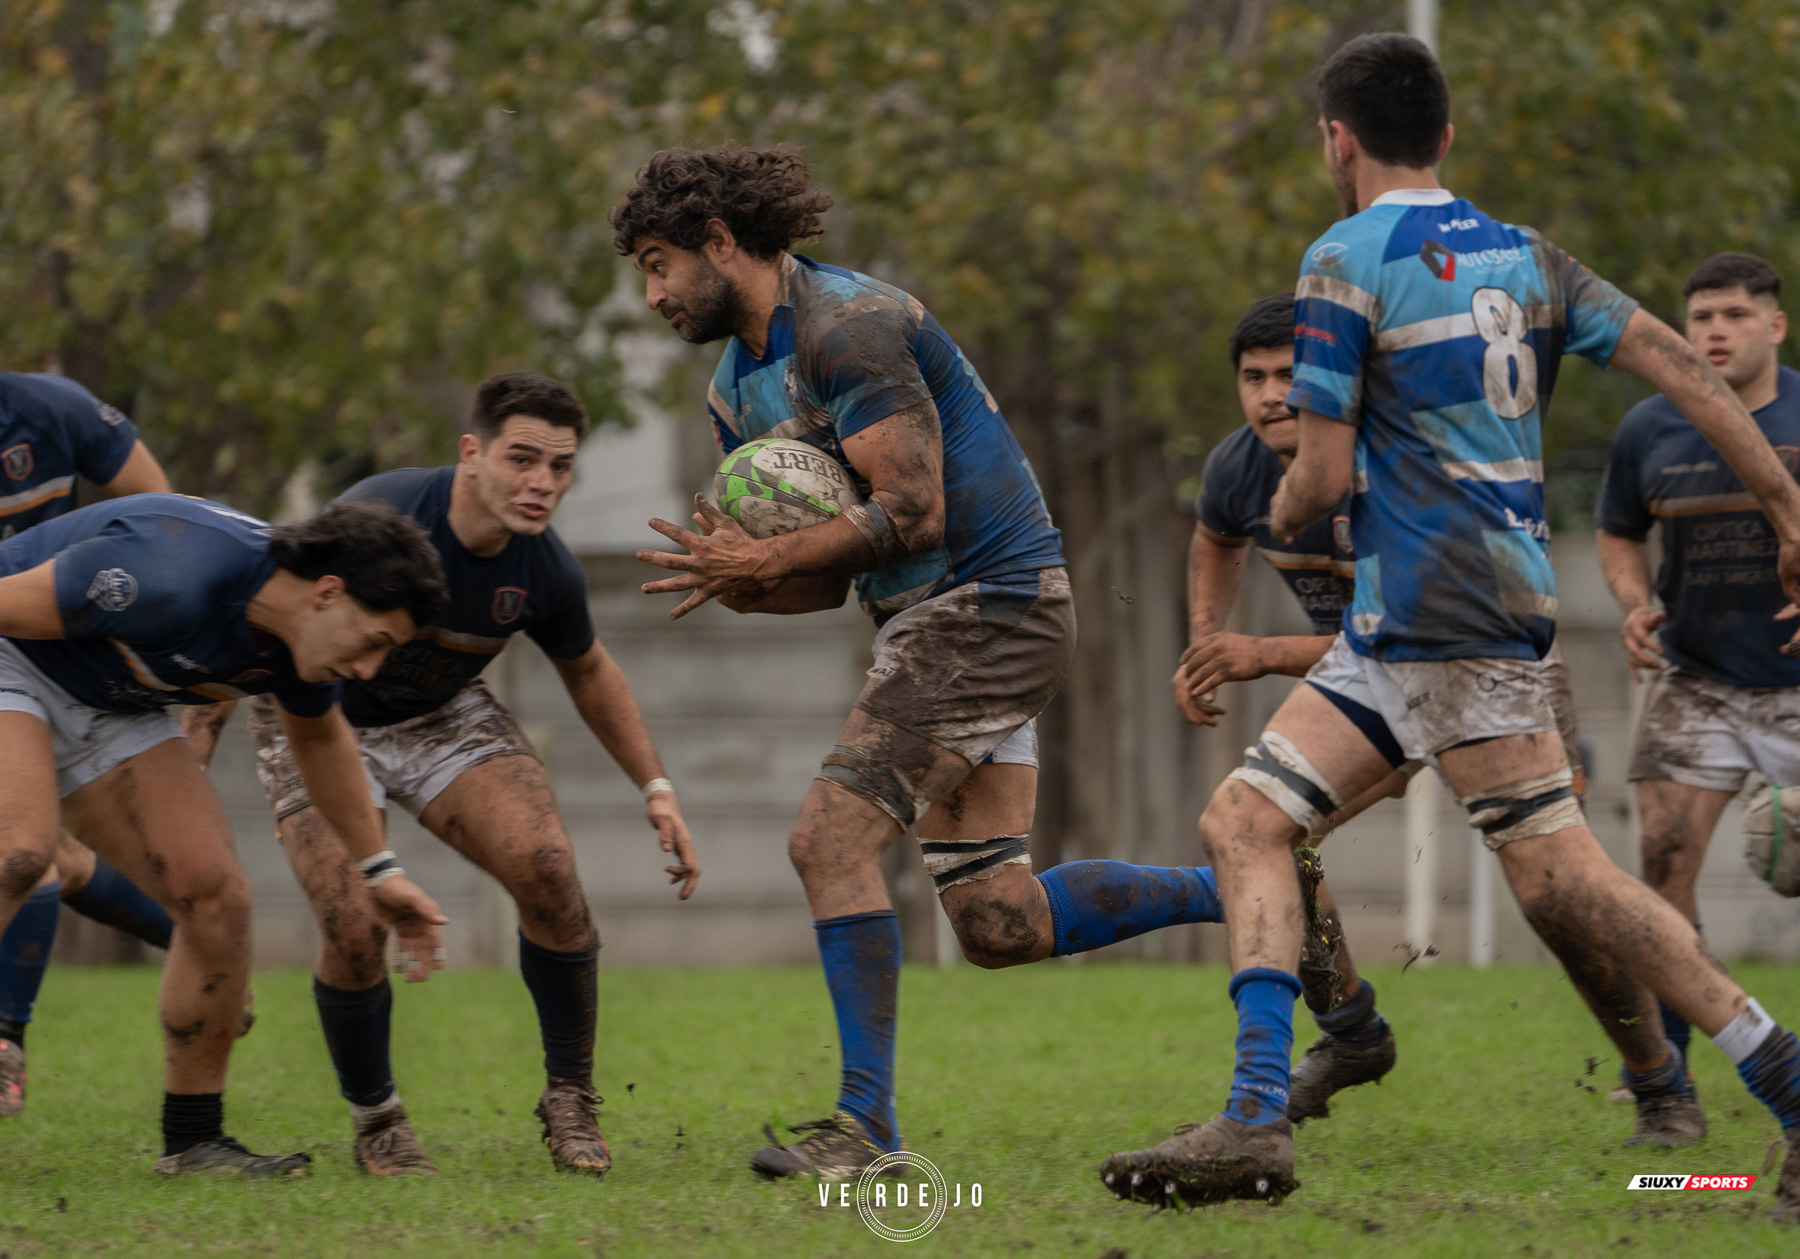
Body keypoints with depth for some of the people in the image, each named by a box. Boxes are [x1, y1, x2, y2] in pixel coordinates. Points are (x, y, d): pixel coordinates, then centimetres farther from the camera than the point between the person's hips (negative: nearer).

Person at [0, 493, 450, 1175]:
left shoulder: (298, 634, -6)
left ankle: (193, 1140, 7)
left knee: (215, 896, -4)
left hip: (106, 709, 8)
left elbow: (318, 734, 17)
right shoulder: (178, 578, -35)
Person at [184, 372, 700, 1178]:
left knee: (546, 870, -20)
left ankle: (570, 1099, -1)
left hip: (445, 718, 3)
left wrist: (655, 789, 3)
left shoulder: (545, 571, -17)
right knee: (355, 927, -21)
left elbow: (587, 672, 6)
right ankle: (373, 1120, 7)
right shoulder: (375, 521, -33)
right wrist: (204, 719, -21)